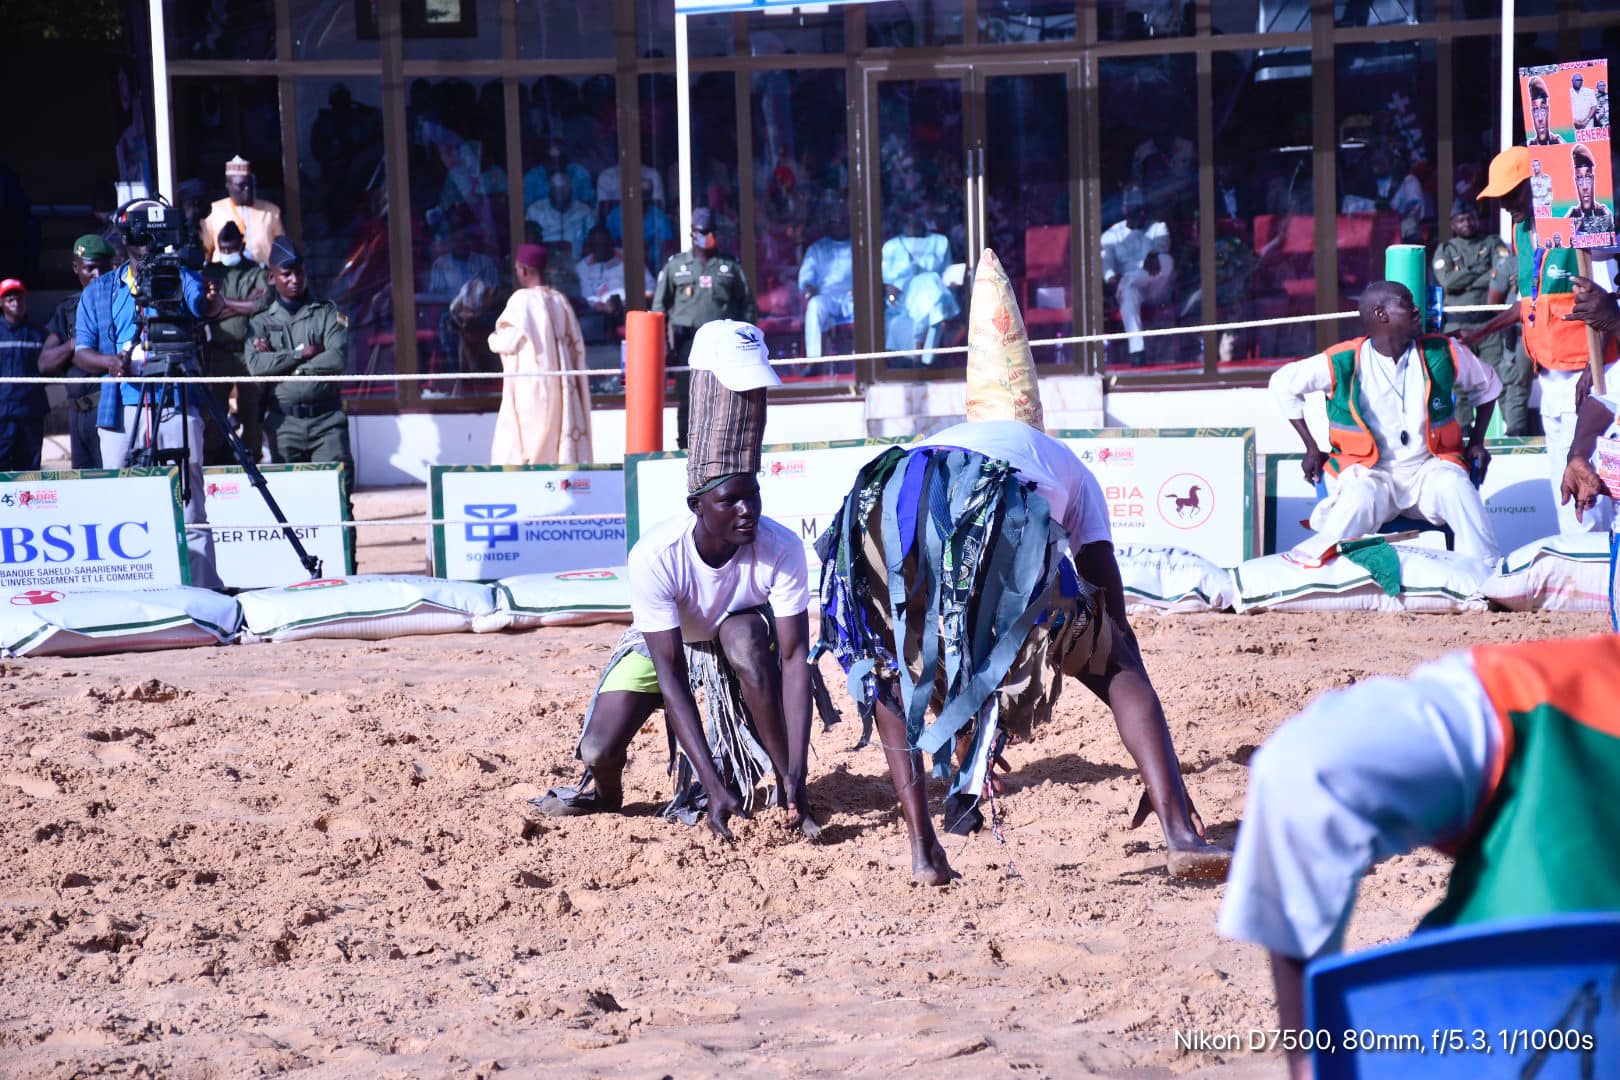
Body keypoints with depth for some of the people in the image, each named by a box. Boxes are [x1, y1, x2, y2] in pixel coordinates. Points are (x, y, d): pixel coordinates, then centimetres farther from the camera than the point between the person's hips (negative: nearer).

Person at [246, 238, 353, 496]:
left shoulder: (328, 313, 8)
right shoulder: (261, 322, 12)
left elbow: (337, 359, -9)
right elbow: (255, 364, -7)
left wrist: (280, 362, -7)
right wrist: (303, 353, -7)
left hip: (327, 418, -1)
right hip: (284, 421, 1)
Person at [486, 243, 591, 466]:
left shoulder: (521, 299, -11)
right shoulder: (560, 300, 6)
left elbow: (508, 341, -10)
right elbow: (577, 345, 8)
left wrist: (494, 339, 10)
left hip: (529, 384, -6)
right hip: (559, 386, 6)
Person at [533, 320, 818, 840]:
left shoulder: (781, 548, -32)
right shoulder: (656, 555, -35)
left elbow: (794, 659, -29)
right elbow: (670, 676, -34)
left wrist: (796, 776, -39)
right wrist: (714, 785, -41)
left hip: (741, 632, 0)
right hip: (663, 641, 0)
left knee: (745, 634, -37)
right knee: (599, 751, -21)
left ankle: (788, 793, -21)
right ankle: (603, 792, 20)